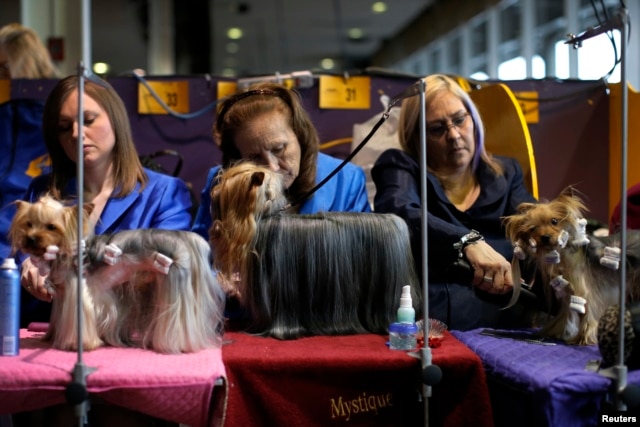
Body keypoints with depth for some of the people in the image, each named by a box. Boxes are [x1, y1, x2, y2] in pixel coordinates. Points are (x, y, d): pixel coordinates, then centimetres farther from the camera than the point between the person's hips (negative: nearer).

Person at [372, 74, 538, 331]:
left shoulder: (505, 174, 21)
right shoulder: (400, 167, 9)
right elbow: (396, 212, -14)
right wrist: (469, 241, -30)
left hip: (504, 323, 0)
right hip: (425, 325, 0)